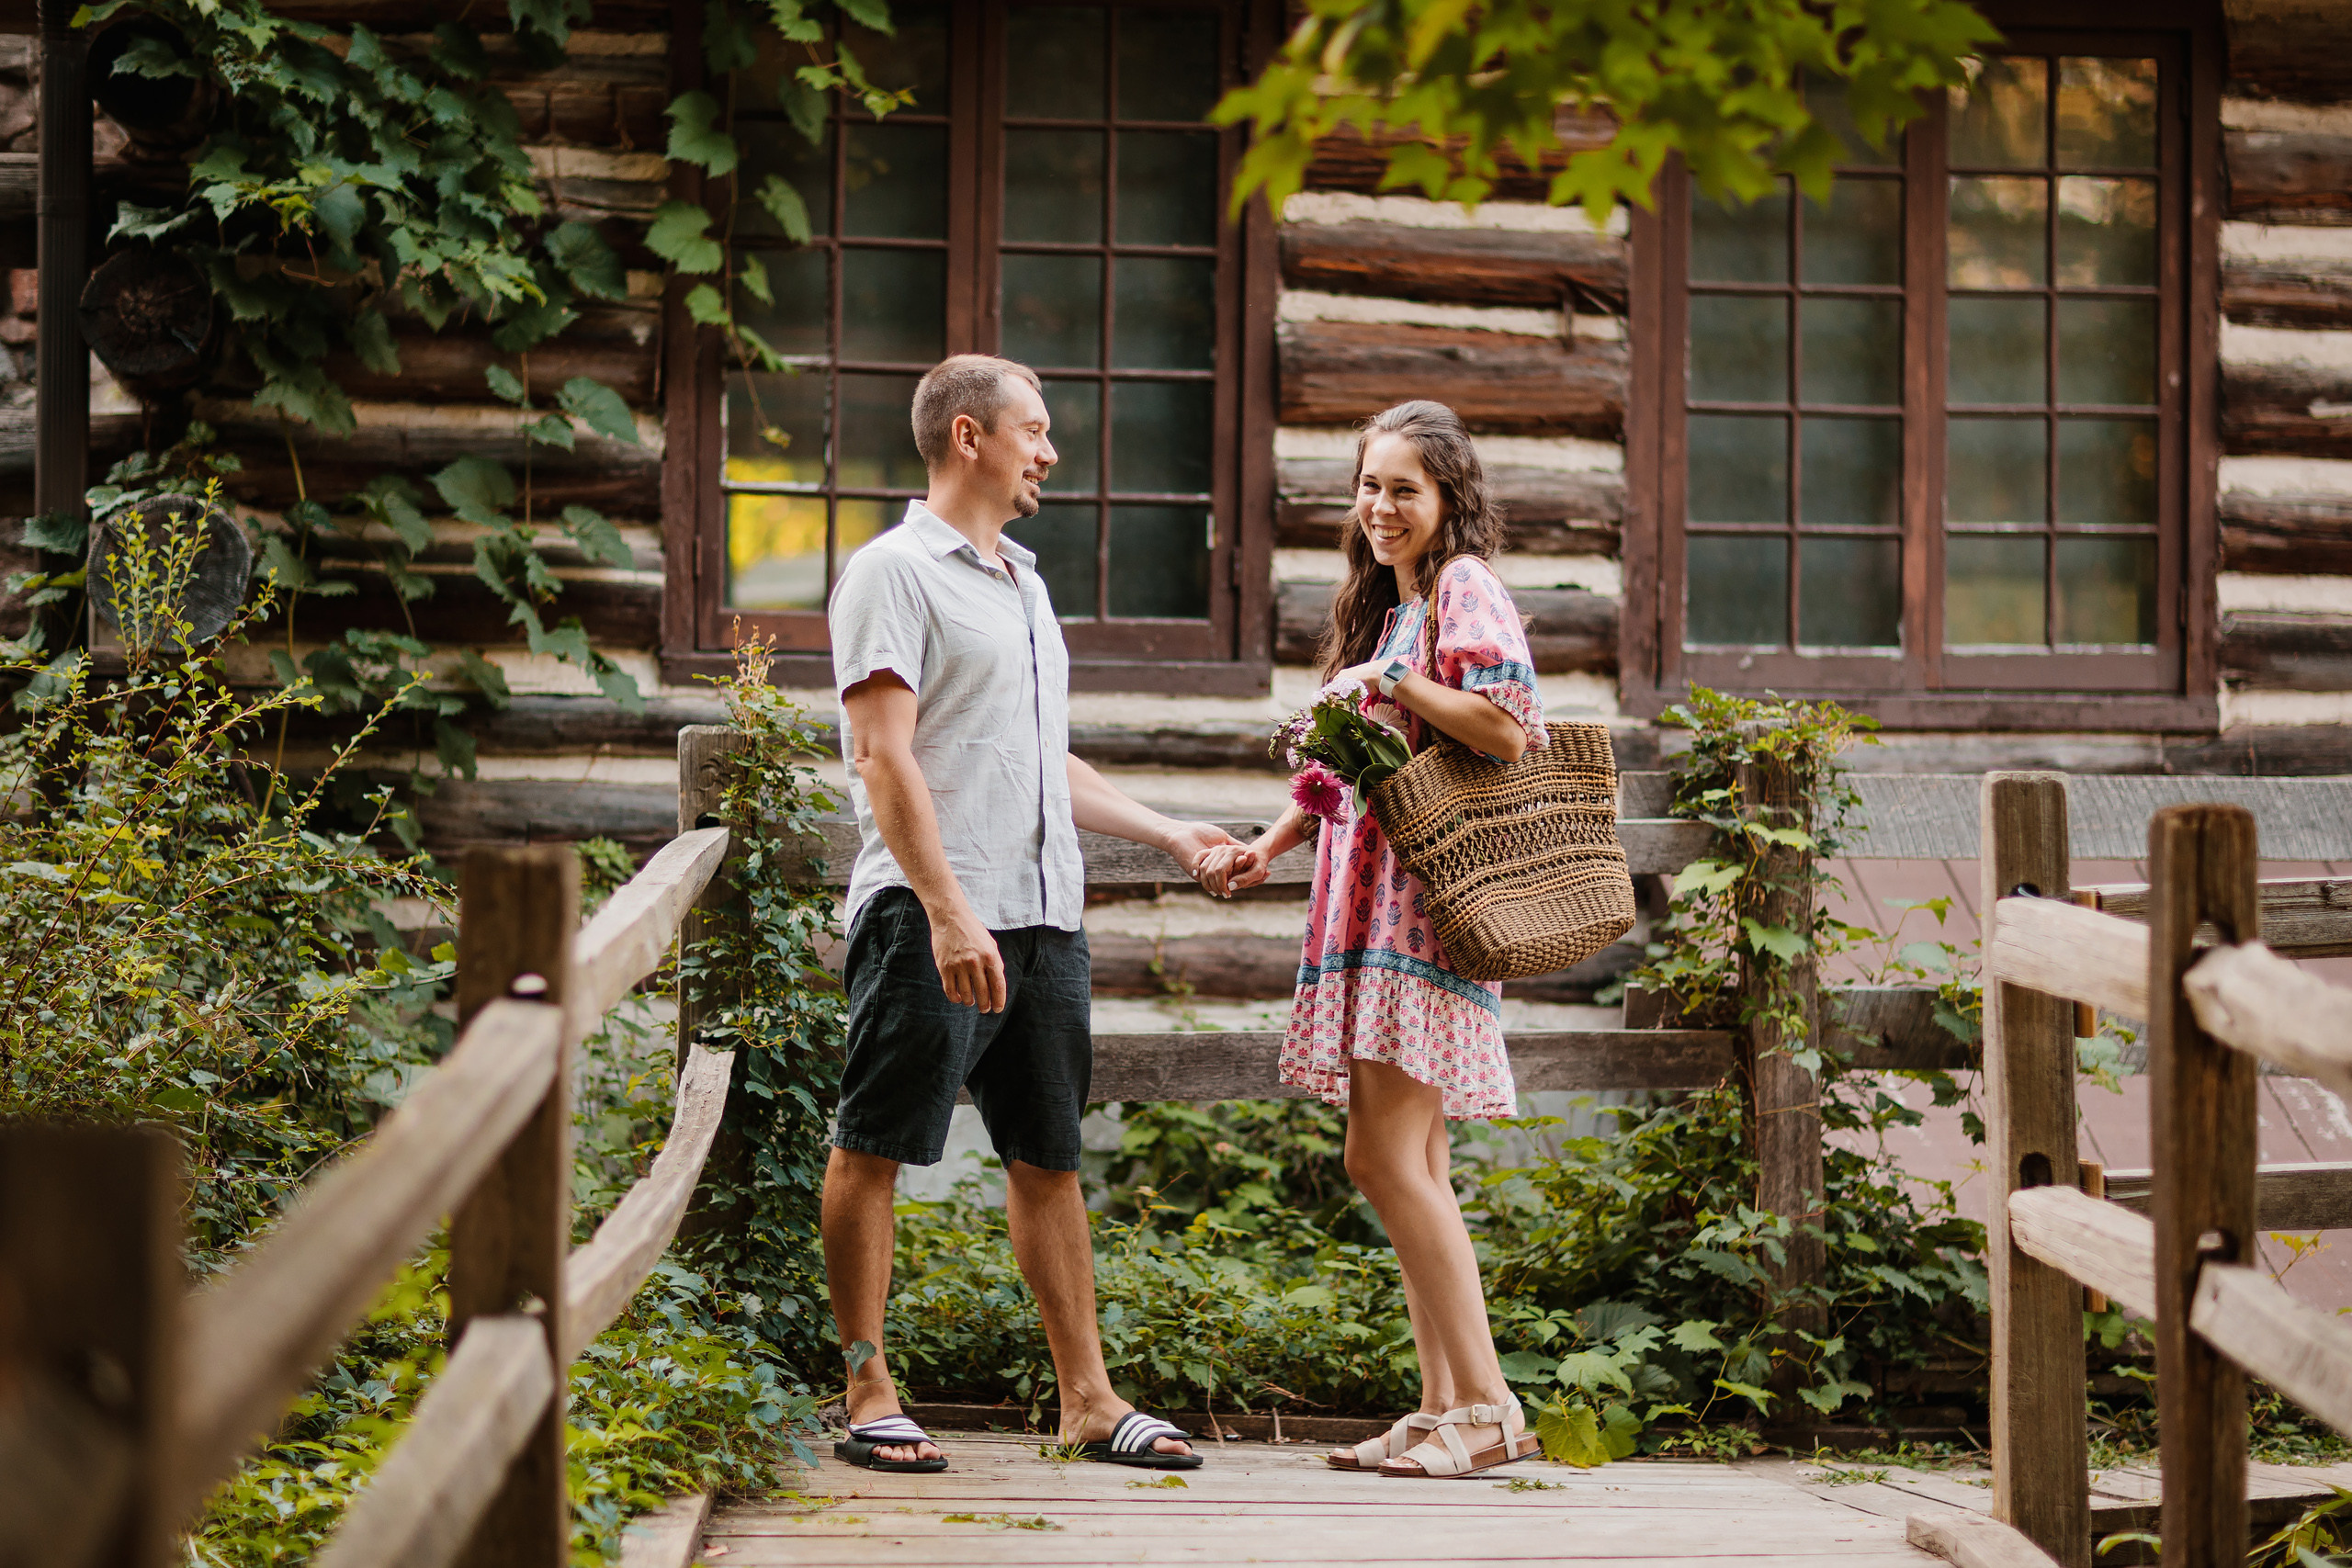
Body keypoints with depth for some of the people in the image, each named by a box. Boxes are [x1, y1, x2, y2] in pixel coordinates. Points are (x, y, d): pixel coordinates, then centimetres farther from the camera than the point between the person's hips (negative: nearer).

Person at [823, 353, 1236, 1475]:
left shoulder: (1023, 584, 22)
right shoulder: (896, 572, -4)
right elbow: (884, 756, -14)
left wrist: (1168, 836, 25)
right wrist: (947, 910, -22)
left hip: (1041, 917, 8)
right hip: (931, 917, -8)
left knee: (1049, 1160, 9)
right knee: (875, 1152, -1)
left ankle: (1087, 1398, 13)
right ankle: (869, 1396, 4)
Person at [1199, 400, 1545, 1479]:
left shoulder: (1464, 586, -5)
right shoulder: (1381, 604, 23)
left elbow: (1506, 731, -18)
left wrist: (1390, 680, -14)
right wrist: (1268, 847, 15)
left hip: (1430, 901, -9)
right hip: (1371, 902, 9)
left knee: (1385, 1156, -14)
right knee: (1410, 1166, 6)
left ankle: (1483, 1407, -11)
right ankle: (1447, 1409, 8)